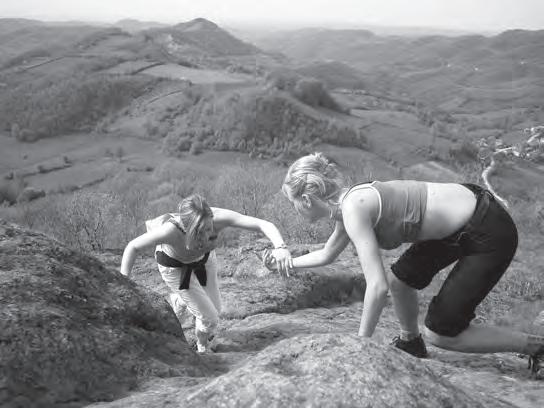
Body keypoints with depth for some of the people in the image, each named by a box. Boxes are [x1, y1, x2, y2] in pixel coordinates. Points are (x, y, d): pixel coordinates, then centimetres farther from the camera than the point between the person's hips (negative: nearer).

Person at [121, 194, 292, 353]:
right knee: (209, 318, 0)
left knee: (215, 309, 15)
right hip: (174, 265, -3)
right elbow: (133, 247, -28)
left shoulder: (218, 217, -40)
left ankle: (179, 299, 46)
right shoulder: (171, 229, -45)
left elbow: (264, 225, -41)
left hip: (204, 256, 3)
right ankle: (202, 348, 35)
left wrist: (280, 246, -59)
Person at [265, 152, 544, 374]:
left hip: (489, 233, -9)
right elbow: (327, 255, 25)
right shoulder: (348, 204, 6)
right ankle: (411, 344, 40)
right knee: (399, 280, 17)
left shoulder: (353, 208, -22)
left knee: (439, 334, 2)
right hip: (461, 225, 9)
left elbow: (377, 286, -25)